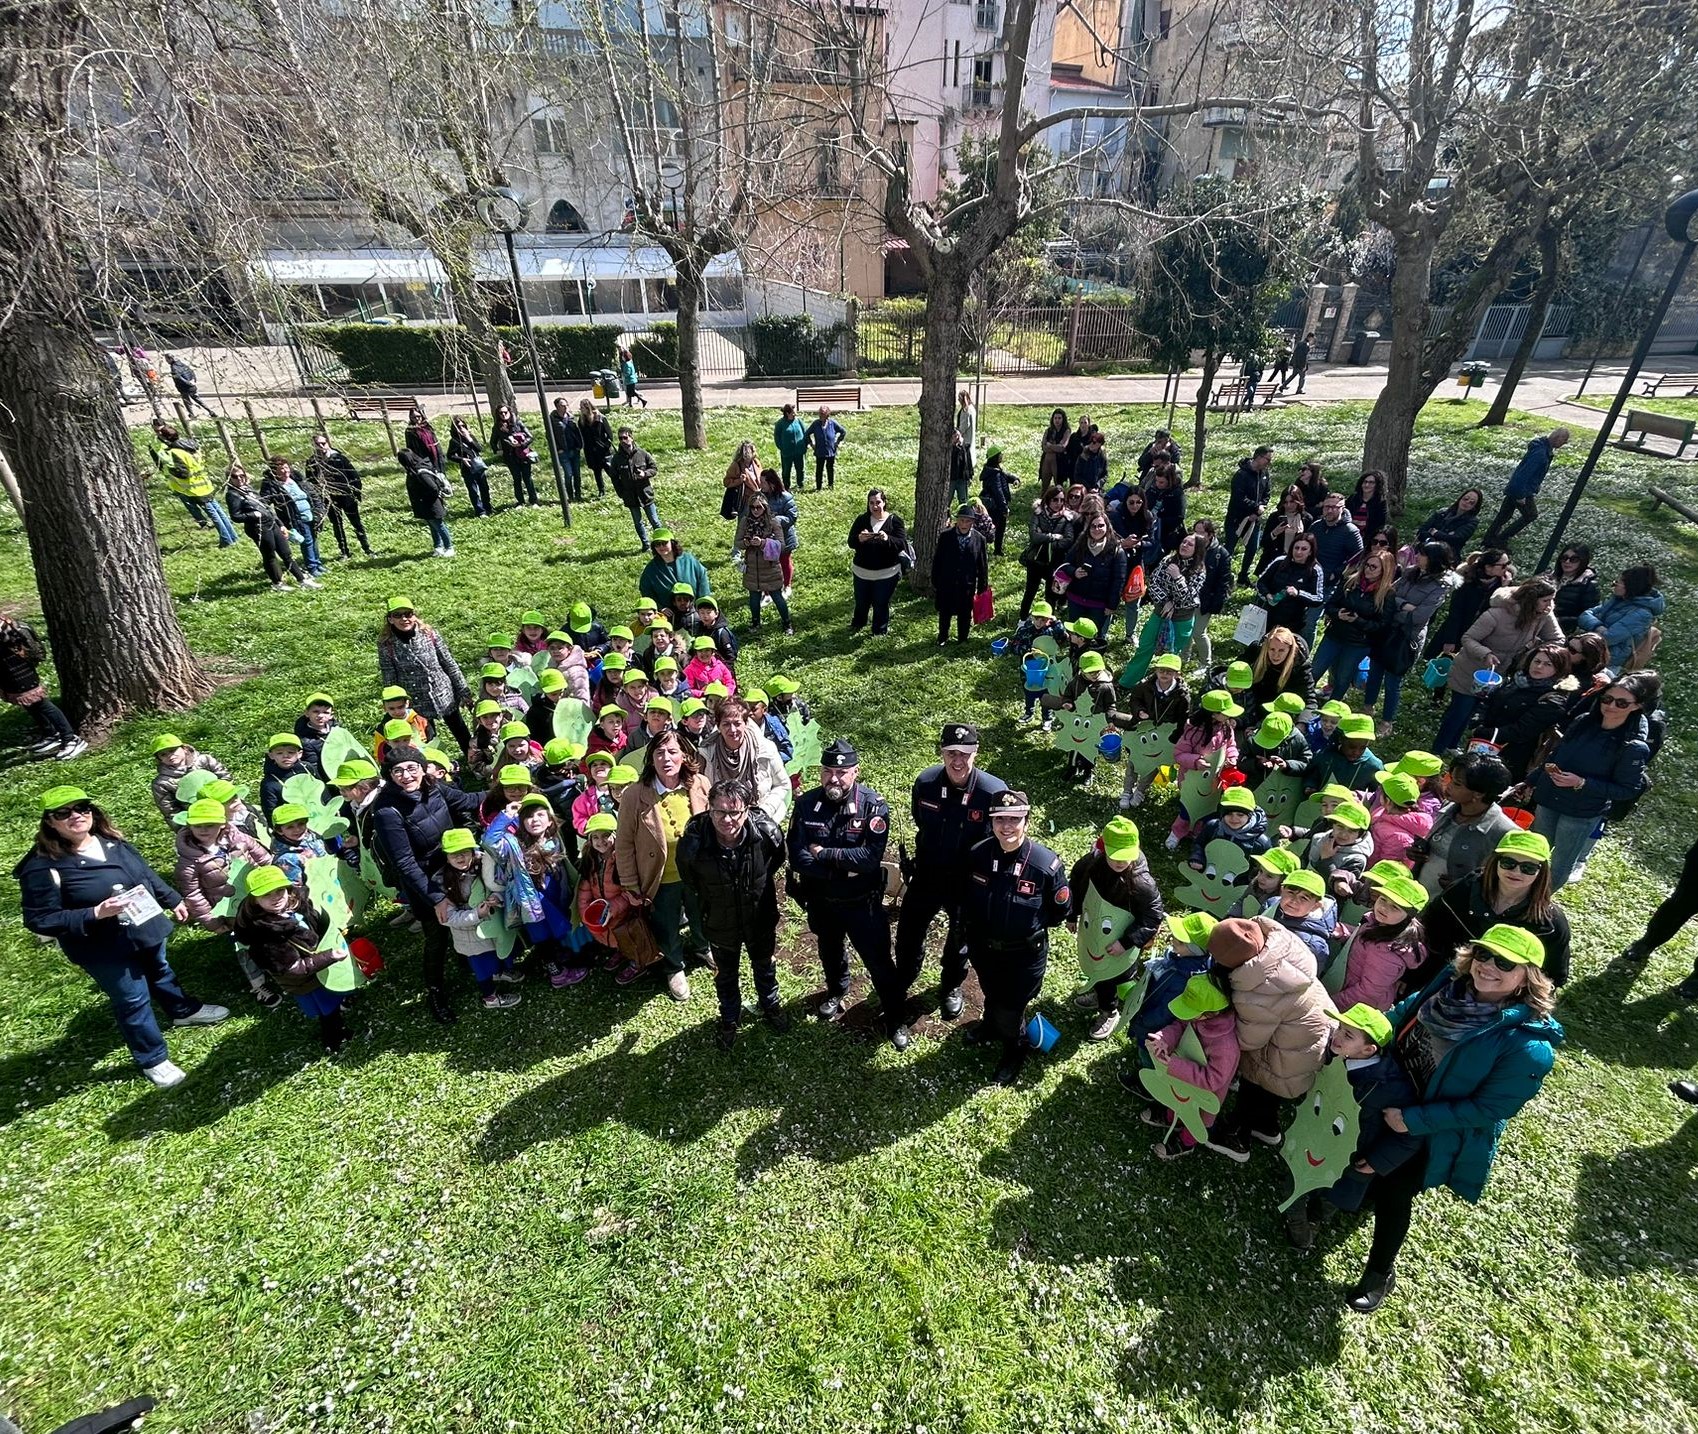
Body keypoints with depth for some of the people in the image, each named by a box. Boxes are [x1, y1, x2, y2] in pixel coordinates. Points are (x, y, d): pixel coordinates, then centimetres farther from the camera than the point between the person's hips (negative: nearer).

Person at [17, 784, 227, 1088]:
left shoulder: (111, 841, -5)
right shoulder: (42, 866, -23)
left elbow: (146, 874, 10)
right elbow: (40, 920, -20)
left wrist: (173, 901, 14)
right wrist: (96, 914, -31)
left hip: (146, 927, 6)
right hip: (105, 949, -6)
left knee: (160, 972, 29)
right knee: (133, 1000, 8)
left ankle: (184, 1010, 56)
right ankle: (152, 1060, 27)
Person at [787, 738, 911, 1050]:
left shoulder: (873, 805, -21)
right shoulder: (806, 803, -13)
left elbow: (871, 857, -31)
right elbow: (797, 857, -19)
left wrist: (824, 854, -25)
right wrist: (842, 868, -29)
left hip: (862, 902, -3)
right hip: (821, 901, 3)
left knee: (879, 962, 10)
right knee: (829, 951, 28)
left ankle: (895, 1018, 34)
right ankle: (836, 991, 58)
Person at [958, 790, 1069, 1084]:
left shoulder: (1046, 864, -27)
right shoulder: (978, 855, -18)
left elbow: (1061, 909, -10)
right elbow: (965, 896, 1)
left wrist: (1032, 928, -2)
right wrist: (969, 929, 4)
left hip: (1025, 955, -3)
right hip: (983, 948, 3)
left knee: (1011, 1008, 14)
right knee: (991, 995, 30)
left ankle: (1015, 1048, 47)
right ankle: (991, 1026, 62)